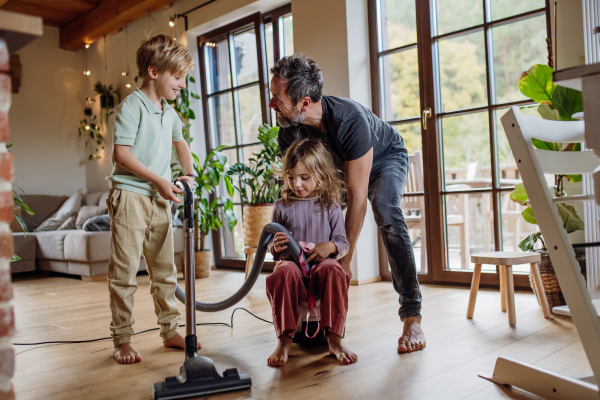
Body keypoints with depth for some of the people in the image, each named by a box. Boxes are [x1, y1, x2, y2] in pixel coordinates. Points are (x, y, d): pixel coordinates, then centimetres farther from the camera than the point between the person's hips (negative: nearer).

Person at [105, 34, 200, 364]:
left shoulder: (169, 112, 14)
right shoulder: (132, 106, -10)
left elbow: (180, 142, 30)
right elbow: (121, 153, -17)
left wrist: (189, 174, 15)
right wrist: (158, 179, -19)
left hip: (160, 199, 8)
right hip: (130, 195, -8)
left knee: (165, 270, 11)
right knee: (124, 272, -3)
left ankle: (170, 331, 22)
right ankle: (122, 340, 7)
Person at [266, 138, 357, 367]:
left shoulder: (330, 206, 8)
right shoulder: (282, 206, 11)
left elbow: (343, 243, 7)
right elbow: (273, 248, 17)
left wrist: (329, 246, -15)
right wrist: (276, 247, -8)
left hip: (321, 264, 0)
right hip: (291, 263, 1)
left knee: (333, 271, -35)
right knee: (284, 272, -35)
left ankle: (334, 339, -29)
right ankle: (284, 341, -28)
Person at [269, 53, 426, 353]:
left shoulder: (350, 120, -42)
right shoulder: (289, 132, -24)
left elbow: (356, 196, -37)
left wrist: (345, 259, -34)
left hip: (386, 158, -5)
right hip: (341, 167, 6)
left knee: (387, 217, -31)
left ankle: (412, 317, -25)